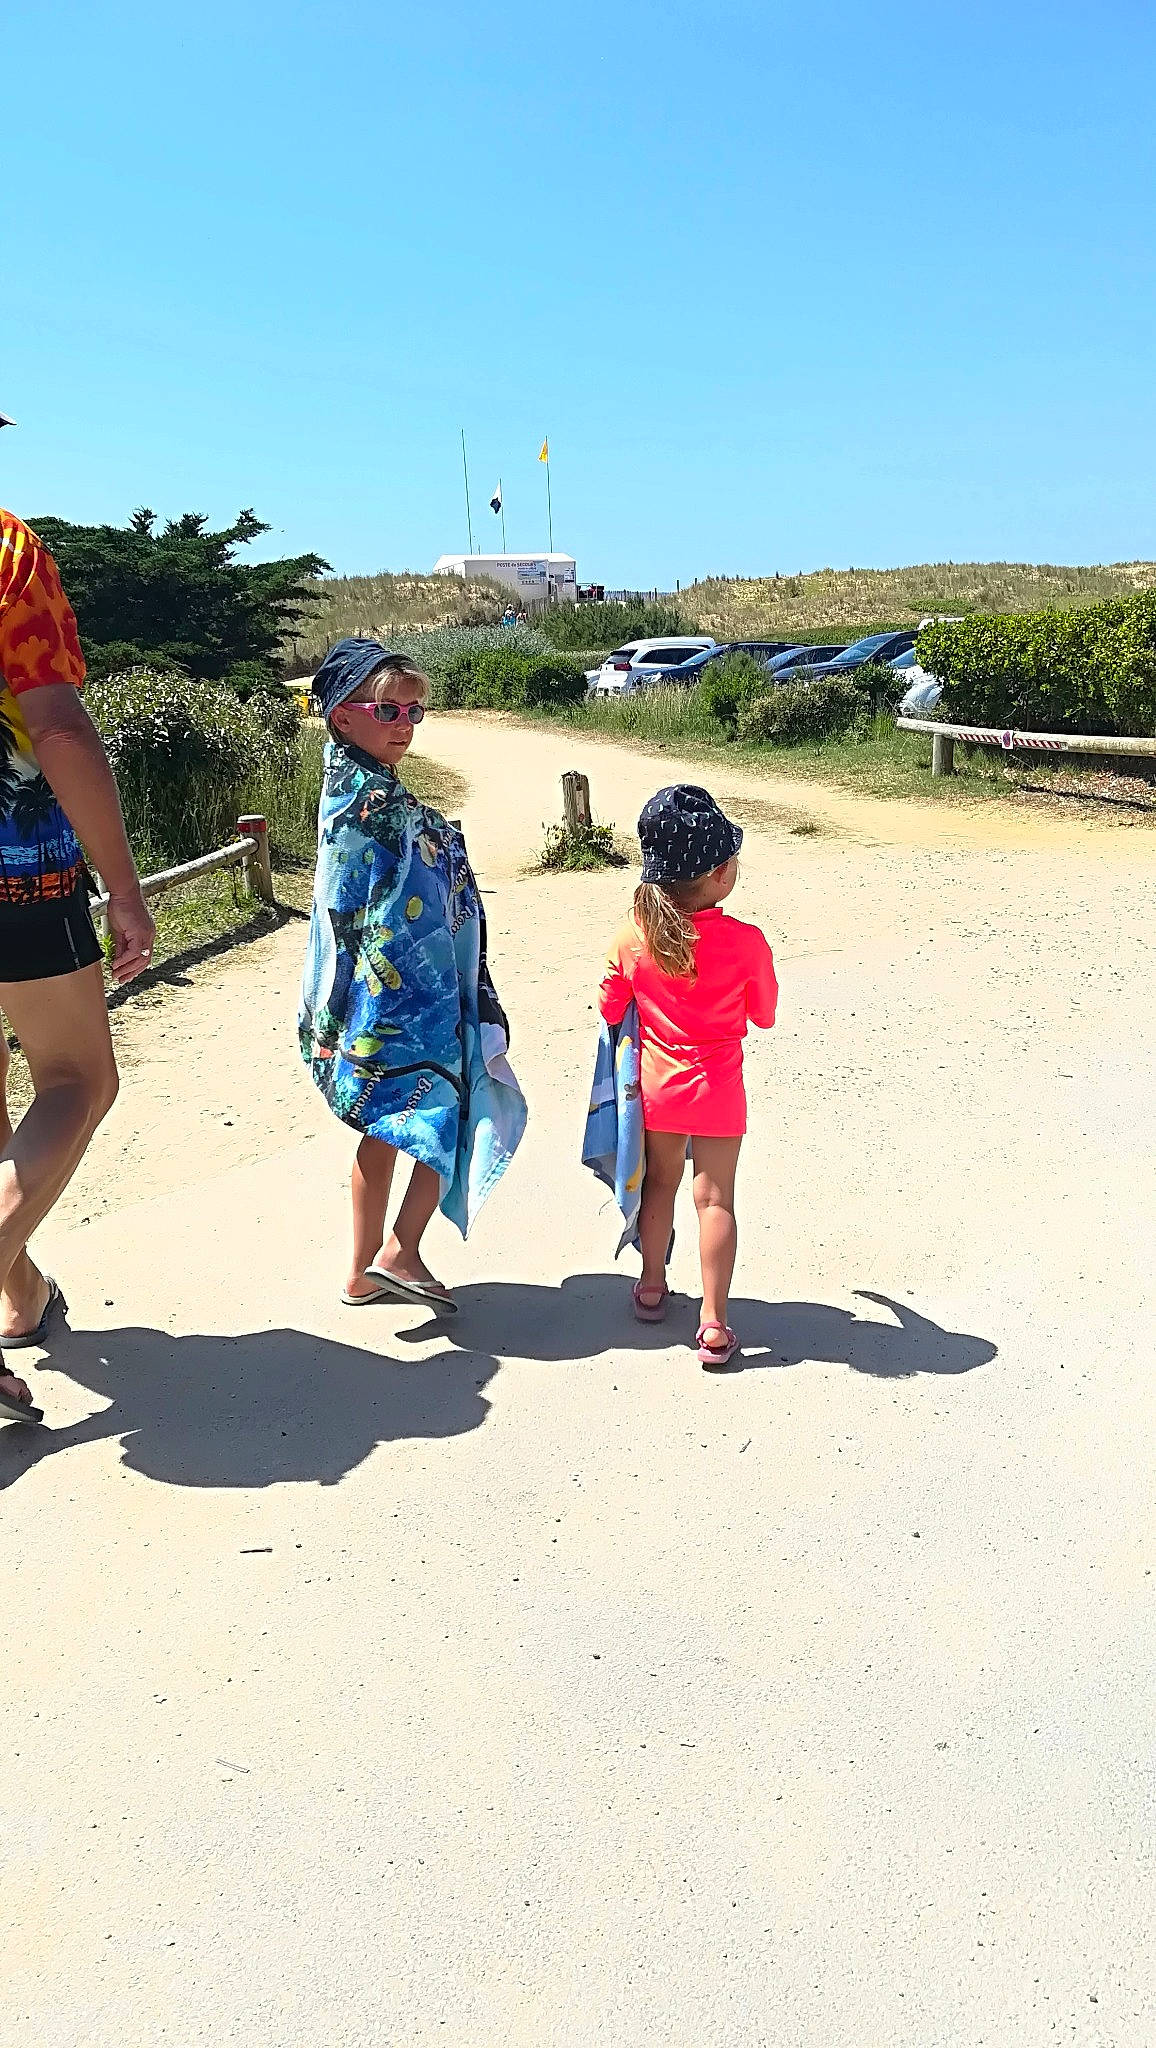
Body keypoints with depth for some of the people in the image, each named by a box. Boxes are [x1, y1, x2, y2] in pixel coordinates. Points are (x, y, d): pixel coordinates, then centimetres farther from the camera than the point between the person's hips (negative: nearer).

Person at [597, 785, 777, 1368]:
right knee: (714, 1198, 4)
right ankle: (714, 1323, 6)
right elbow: (763, 1014, -3)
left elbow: (609, 1007, 0)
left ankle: (651, 1287, 36)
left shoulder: (634, 937, -12)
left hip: (656, 1081, 3)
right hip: (717, 1087, -3)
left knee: (660, 1182, 21)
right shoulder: (746, 942, -18)